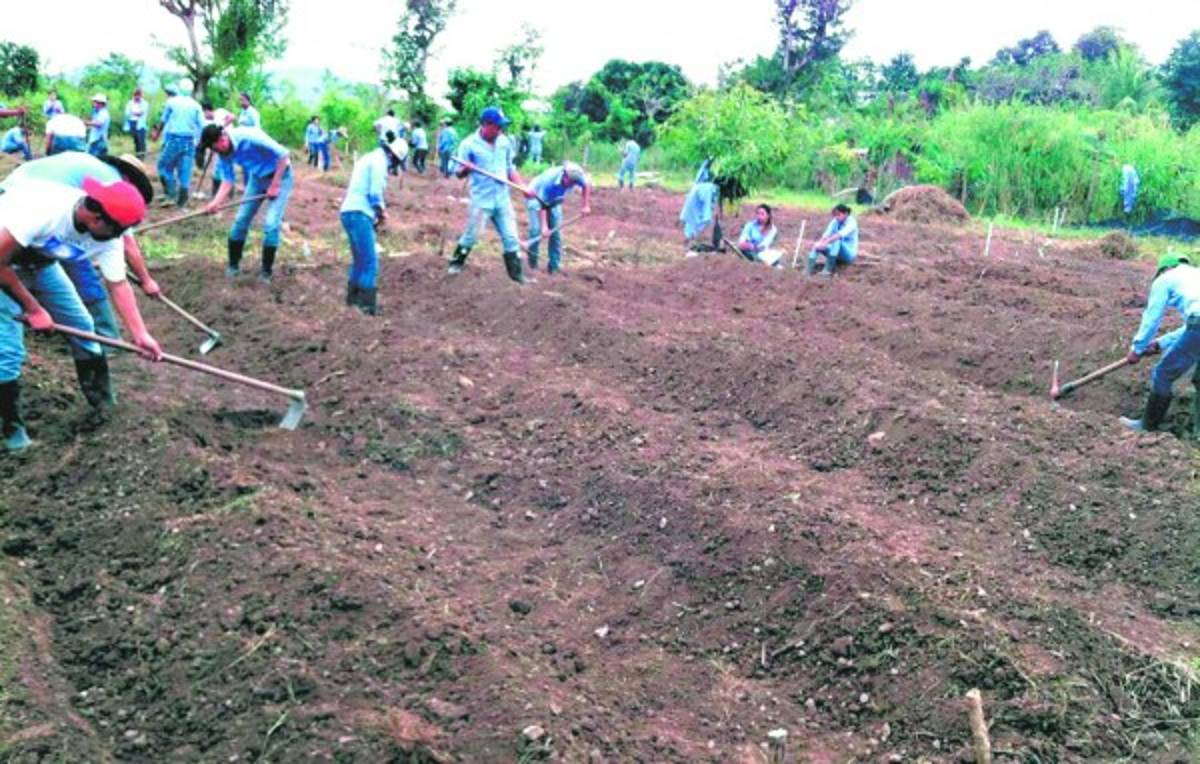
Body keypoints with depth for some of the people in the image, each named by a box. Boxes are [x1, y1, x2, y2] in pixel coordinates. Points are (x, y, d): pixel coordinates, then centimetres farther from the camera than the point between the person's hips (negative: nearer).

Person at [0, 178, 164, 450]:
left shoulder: (108, 235, -19)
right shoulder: (42, 207, -40)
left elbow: (119, 285, -10)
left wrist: (140, 335, -17)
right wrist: (33, 309, -22)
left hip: (39, 263, 6)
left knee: (81, 325, 5)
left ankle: (104, 404, 22)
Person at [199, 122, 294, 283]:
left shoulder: (250, 137, -32)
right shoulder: (224, 153, -10)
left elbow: (283, 155, -28)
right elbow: (227, 181, -6)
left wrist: (275, 185, -23)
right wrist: (215, 202, -24)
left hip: (280, 176, -7)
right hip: (257, 178, 7)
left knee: (271, 224, -14)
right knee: (241, 220, 3)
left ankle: (266, 270, 1)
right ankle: (233, 264, 18)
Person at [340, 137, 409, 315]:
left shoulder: (369, 157, 23)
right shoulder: (380, 160, -7)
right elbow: (375, 192, -15)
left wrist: (379, 209, 15)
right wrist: (382, 212, 2)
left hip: (349, 212, 10)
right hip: (359, 214, -10)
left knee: (360, 260, 20)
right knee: (370, 262, -8)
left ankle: (353, 297, 27)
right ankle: (368, 305, -9)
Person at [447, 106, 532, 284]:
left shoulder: (504, 141, 4)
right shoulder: (469, 144, -11)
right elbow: (459, 173, -8)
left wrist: (523, 187, 3)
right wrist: (465, 170, -31)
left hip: (502, 199, 5)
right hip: (481, 200, -4)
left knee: (511, 238, 5)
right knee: (471, 236, 0)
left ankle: (517, 274, 13)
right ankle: (457, 263, 23)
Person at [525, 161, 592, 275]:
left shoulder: (576, 176, -29)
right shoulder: (549, 179, -41)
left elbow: (587, 185, -5)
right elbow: (542, 204, -35)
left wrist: (586, 206, -8)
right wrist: (544, 226, -38)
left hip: (554, 201, 5)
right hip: (536, 197, -5)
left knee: (556, 231, -3)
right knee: (536, 230, -18)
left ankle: (554, 266, 4)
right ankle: (532, 264, -5)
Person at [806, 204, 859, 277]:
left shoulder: (851, 222, -16)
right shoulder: (835, 222, 1)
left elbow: (840, 235, -35)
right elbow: (826, 234, -14)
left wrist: (826, 242, -49)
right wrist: (820, 243, -35)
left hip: (849, 254, -6)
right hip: (837, 255, 6)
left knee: (837, 239, -35)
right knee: (817, 245, -16)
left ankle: (829, 268, -40)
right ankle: (810, 267, -33)